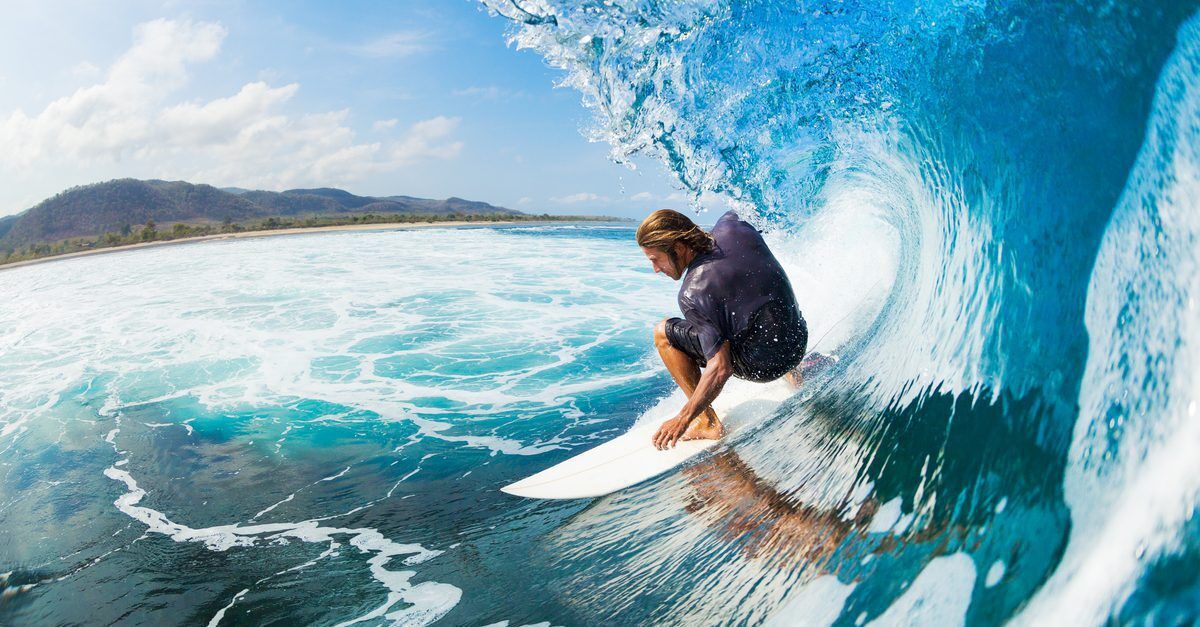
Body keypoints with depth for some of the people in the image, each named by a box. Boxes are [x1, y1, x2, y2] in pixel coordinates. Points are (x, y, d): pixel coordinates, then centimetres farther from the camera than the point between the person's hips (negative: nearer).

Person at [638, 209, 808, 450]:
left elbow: (721, 368, -27)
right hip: (799, 342, 8)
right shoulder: (733, 228, -8)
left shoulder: (692, 294, -25)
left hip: (761, 365, -7)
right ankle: (792, 373, 38)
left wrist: (683, 419, -19)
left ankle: (708, 423, 1)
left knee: (663, 333, -3)